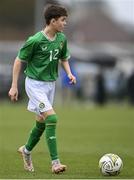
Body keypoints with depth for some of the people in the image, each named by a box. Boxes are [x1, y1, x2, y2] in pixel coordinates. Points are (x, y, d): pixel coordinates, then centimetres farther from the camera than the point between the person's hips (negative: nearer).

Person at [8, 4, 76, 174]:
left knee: (42, 122, 14)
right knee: (51, 118, -19)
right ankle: (55, 162, -17)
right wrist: (14, 86, -10)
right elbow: (19, 60, -10)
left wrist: (69, 73, -2)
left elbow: (64, 58, 18)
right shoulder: (35, 41, -19)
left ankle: (27, 150, 39)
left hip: (50, 84, 7)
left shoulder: (62, 39, 0)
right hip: (35, 84, -7)